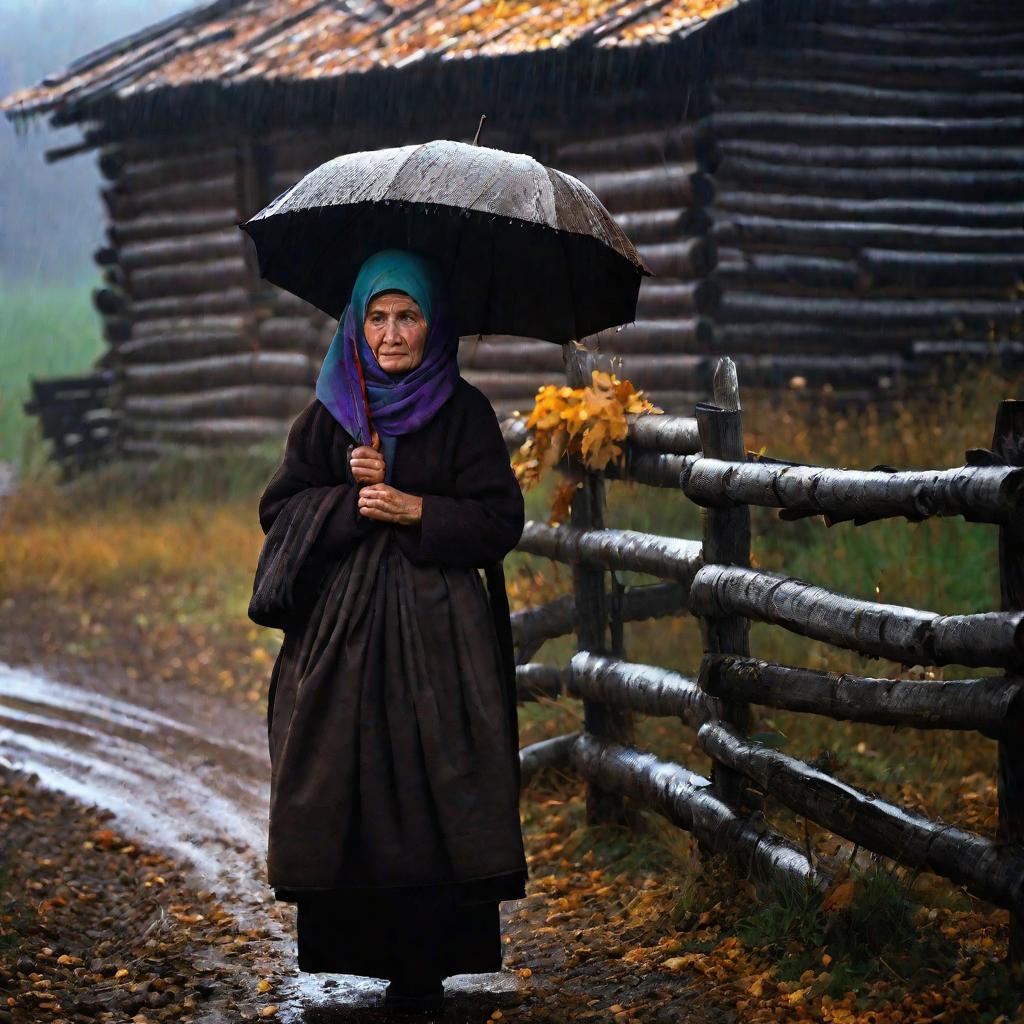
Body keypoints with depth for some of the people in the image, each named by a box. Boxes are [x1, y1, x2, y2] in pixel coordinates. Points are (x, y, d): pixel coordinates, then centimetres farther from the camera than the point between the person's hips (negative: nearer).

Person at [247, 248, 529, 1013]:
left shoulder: (463, 412, 4)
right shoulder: (330, 412, 10)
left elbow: (502, 520, 0)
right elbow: (279, 509, 7)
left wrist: (415, 510, -12)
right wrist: (349, 497, -9)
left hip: (435, 628, -2)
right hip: (342, 630, 2)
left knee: (430, 797, -7)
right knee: (347, 794, -2)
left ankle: (425, 964, -5)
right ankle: (358, 944, 4)